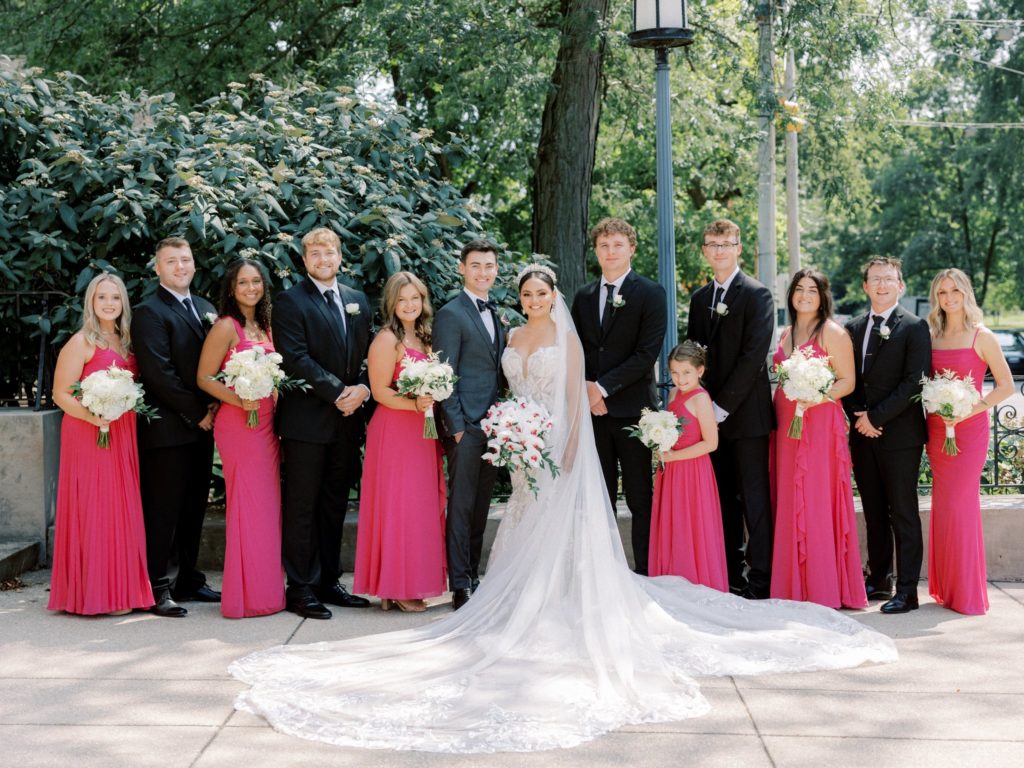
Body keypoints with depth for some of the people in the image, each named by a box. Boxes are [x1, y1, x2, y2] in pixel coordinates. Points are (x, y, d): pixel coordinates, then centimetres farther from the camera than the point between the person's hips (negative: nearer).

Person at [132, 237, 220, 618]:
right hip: (168, 428, -7)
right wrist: (196, 413, -13)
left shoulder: (205, 308, 16)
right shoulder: (149, 312, -8)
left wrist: (215, 405, -1)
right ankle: (158, 590, 2)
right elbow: (159, 373, -15)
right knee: (163, 511, -3)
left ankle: (187, 579, 22)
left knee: (194, 509, 13)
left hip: (202, 425, 7)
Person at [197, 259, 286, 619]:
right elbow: (204, 378, -9)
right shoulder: (226, 326, -7)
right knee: (249, 505, -5)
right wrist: (239, 400, -22)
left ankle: (266, 589, 17)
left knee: (267, 505, 10)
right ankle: (248, 596, 2)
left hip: (267, 424, 8)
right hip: (239, 424, -8)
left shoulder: (264, 326, 15)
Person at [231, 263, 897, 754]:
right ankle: (534, 611, 12)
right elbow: (512, 396, 15)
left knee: (563, 531, -5)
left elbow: (577, 396, -8)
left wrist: (569, 449, -17)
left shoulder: (567, 336, -2)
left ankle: (561, 612, 1)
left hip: (562, 445, -5)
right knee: (530, 533, 6)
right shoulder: (515, 339, 12)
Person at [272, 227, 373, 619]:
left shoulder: (357, 300, 15)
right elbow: (296, 359, -13)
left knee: (335, 506, 12)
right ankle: (301, 589, 4)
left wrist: (362, 388, -5)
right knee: (302, 508, -1)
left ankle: (328, 582, 20)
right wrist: (338, 392, -16)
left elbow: (368, 352, 14)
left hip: (348, 418, 6)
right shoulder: (291, 301, -4)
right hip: (307, 420, -6)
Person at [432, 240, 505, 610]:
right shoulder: (451, 315, -7)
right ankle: (460, 586, 3)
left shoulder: (497, 315, 16)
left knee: (481, 507, 12)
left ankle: (474, 576, 21)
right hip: (466, 426, -7)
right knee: (461, 507, -2)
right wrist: (456, 426, -14)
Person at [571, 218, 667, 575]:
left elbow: (647, 353, -11)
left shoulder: (650, 293, -3)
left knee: (640, 498, 1)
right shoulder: (583, 296, 13)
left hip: (632, 408, -4)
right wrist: (585, 389, -4)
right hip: (592, 409, 4)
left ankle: (645, 572, 7)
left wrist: (604, 386, -14)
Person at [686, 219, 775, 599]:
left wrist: (723, 406, -14)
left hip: (746, 413, -6)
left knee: (754, 499, -3)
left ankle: (760, 580, 0)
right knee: (724, 500, 9)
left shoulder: (757, 295, -5)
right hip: (712, 414, 6)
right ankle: (728, 577, 15)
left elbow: (754, 356, -13)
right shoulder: (699, 298, 15)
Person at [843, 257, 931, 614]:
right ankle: (878, 580, 22)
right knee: (874, 513, 13)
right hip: (863, 435, 6)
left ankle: (907, 590, 1)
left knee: (903, 514, -2)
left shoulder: (914, 327, -5)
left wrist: (875, 416, -14)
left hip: (899, 434, -6)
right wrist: (858, 417, -3)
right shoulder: (853, 328, 13)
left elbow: (914, 381, -12)